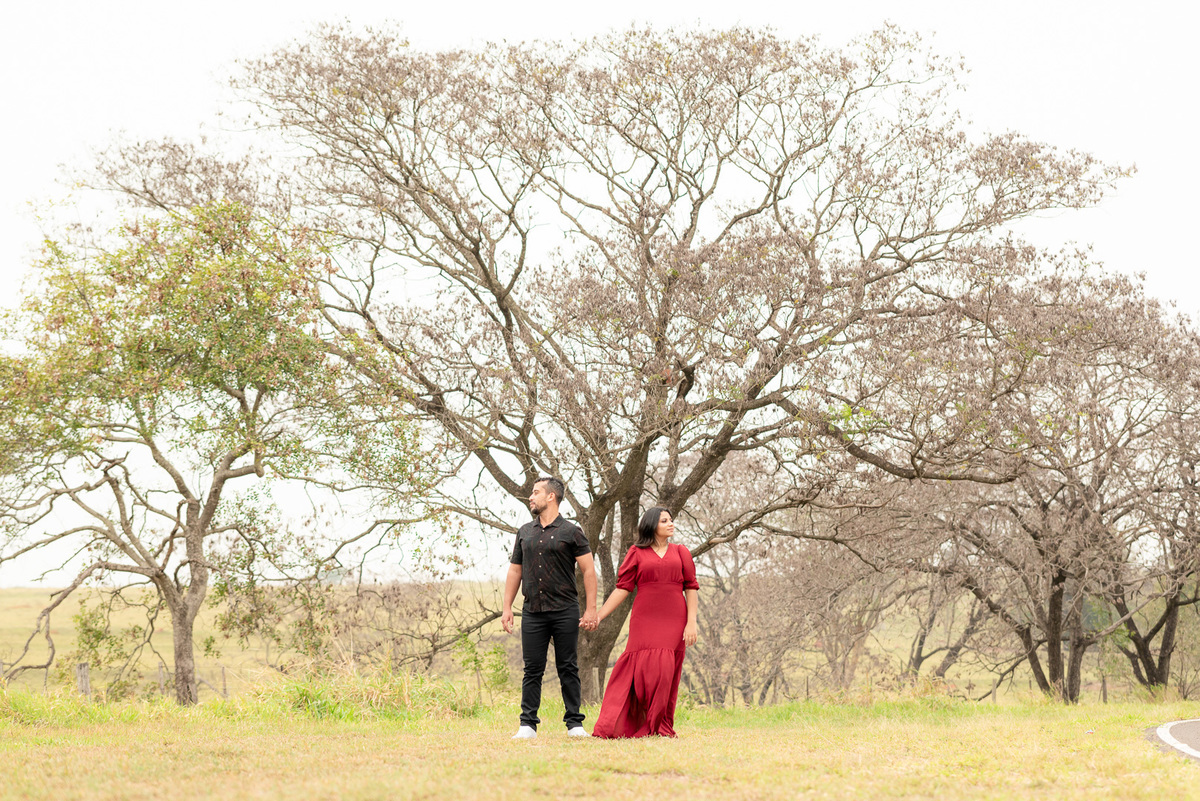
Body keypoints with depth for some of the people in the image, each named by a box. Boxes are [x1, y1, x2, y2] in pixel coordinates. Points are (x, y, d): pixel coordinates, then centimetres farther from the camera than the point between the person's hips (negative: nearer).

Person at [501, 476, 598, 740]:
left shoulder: (571, 532, 1)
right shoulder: (524, 532, 14)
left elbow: (588, 571, -1)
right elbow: (515, 571, 18)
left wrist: (591, 609, -8)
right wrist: (507, 607, 10)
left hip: (565, 611, -3)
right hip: (533, 611, 3)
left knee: (568, 669, 1)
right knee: (533, 669, 2)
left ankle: (574, 723, 6)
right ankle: (528, 725, 5)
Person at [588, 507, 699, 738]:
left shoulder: (681, 553, 14)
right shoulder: (637, 553, 8)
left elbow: (690, 588, 9)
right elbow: (623, 588, 6)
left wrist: (691, 622, -2)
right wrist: (599, 615, -2)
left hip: (673, 623, 2)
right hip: (645, 621, -2)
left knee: (666, 675, -1)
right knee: (645, 669, -11)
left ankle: (662, 728, 8)